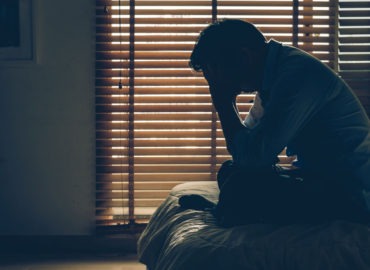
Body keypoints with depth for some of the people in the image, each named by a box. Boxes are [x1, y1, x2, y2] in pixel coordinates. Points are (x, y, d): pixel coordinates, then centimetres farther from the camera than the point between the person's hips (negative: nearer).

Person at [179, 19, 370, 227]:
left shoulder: (297, 73, -22)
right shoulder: (272, 75, 9)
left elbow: (252, 155, -24)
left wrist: (223, 102, -12)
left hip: (352, 194, -10)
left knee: (239, 187, -25)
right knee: (229, 171, 10)